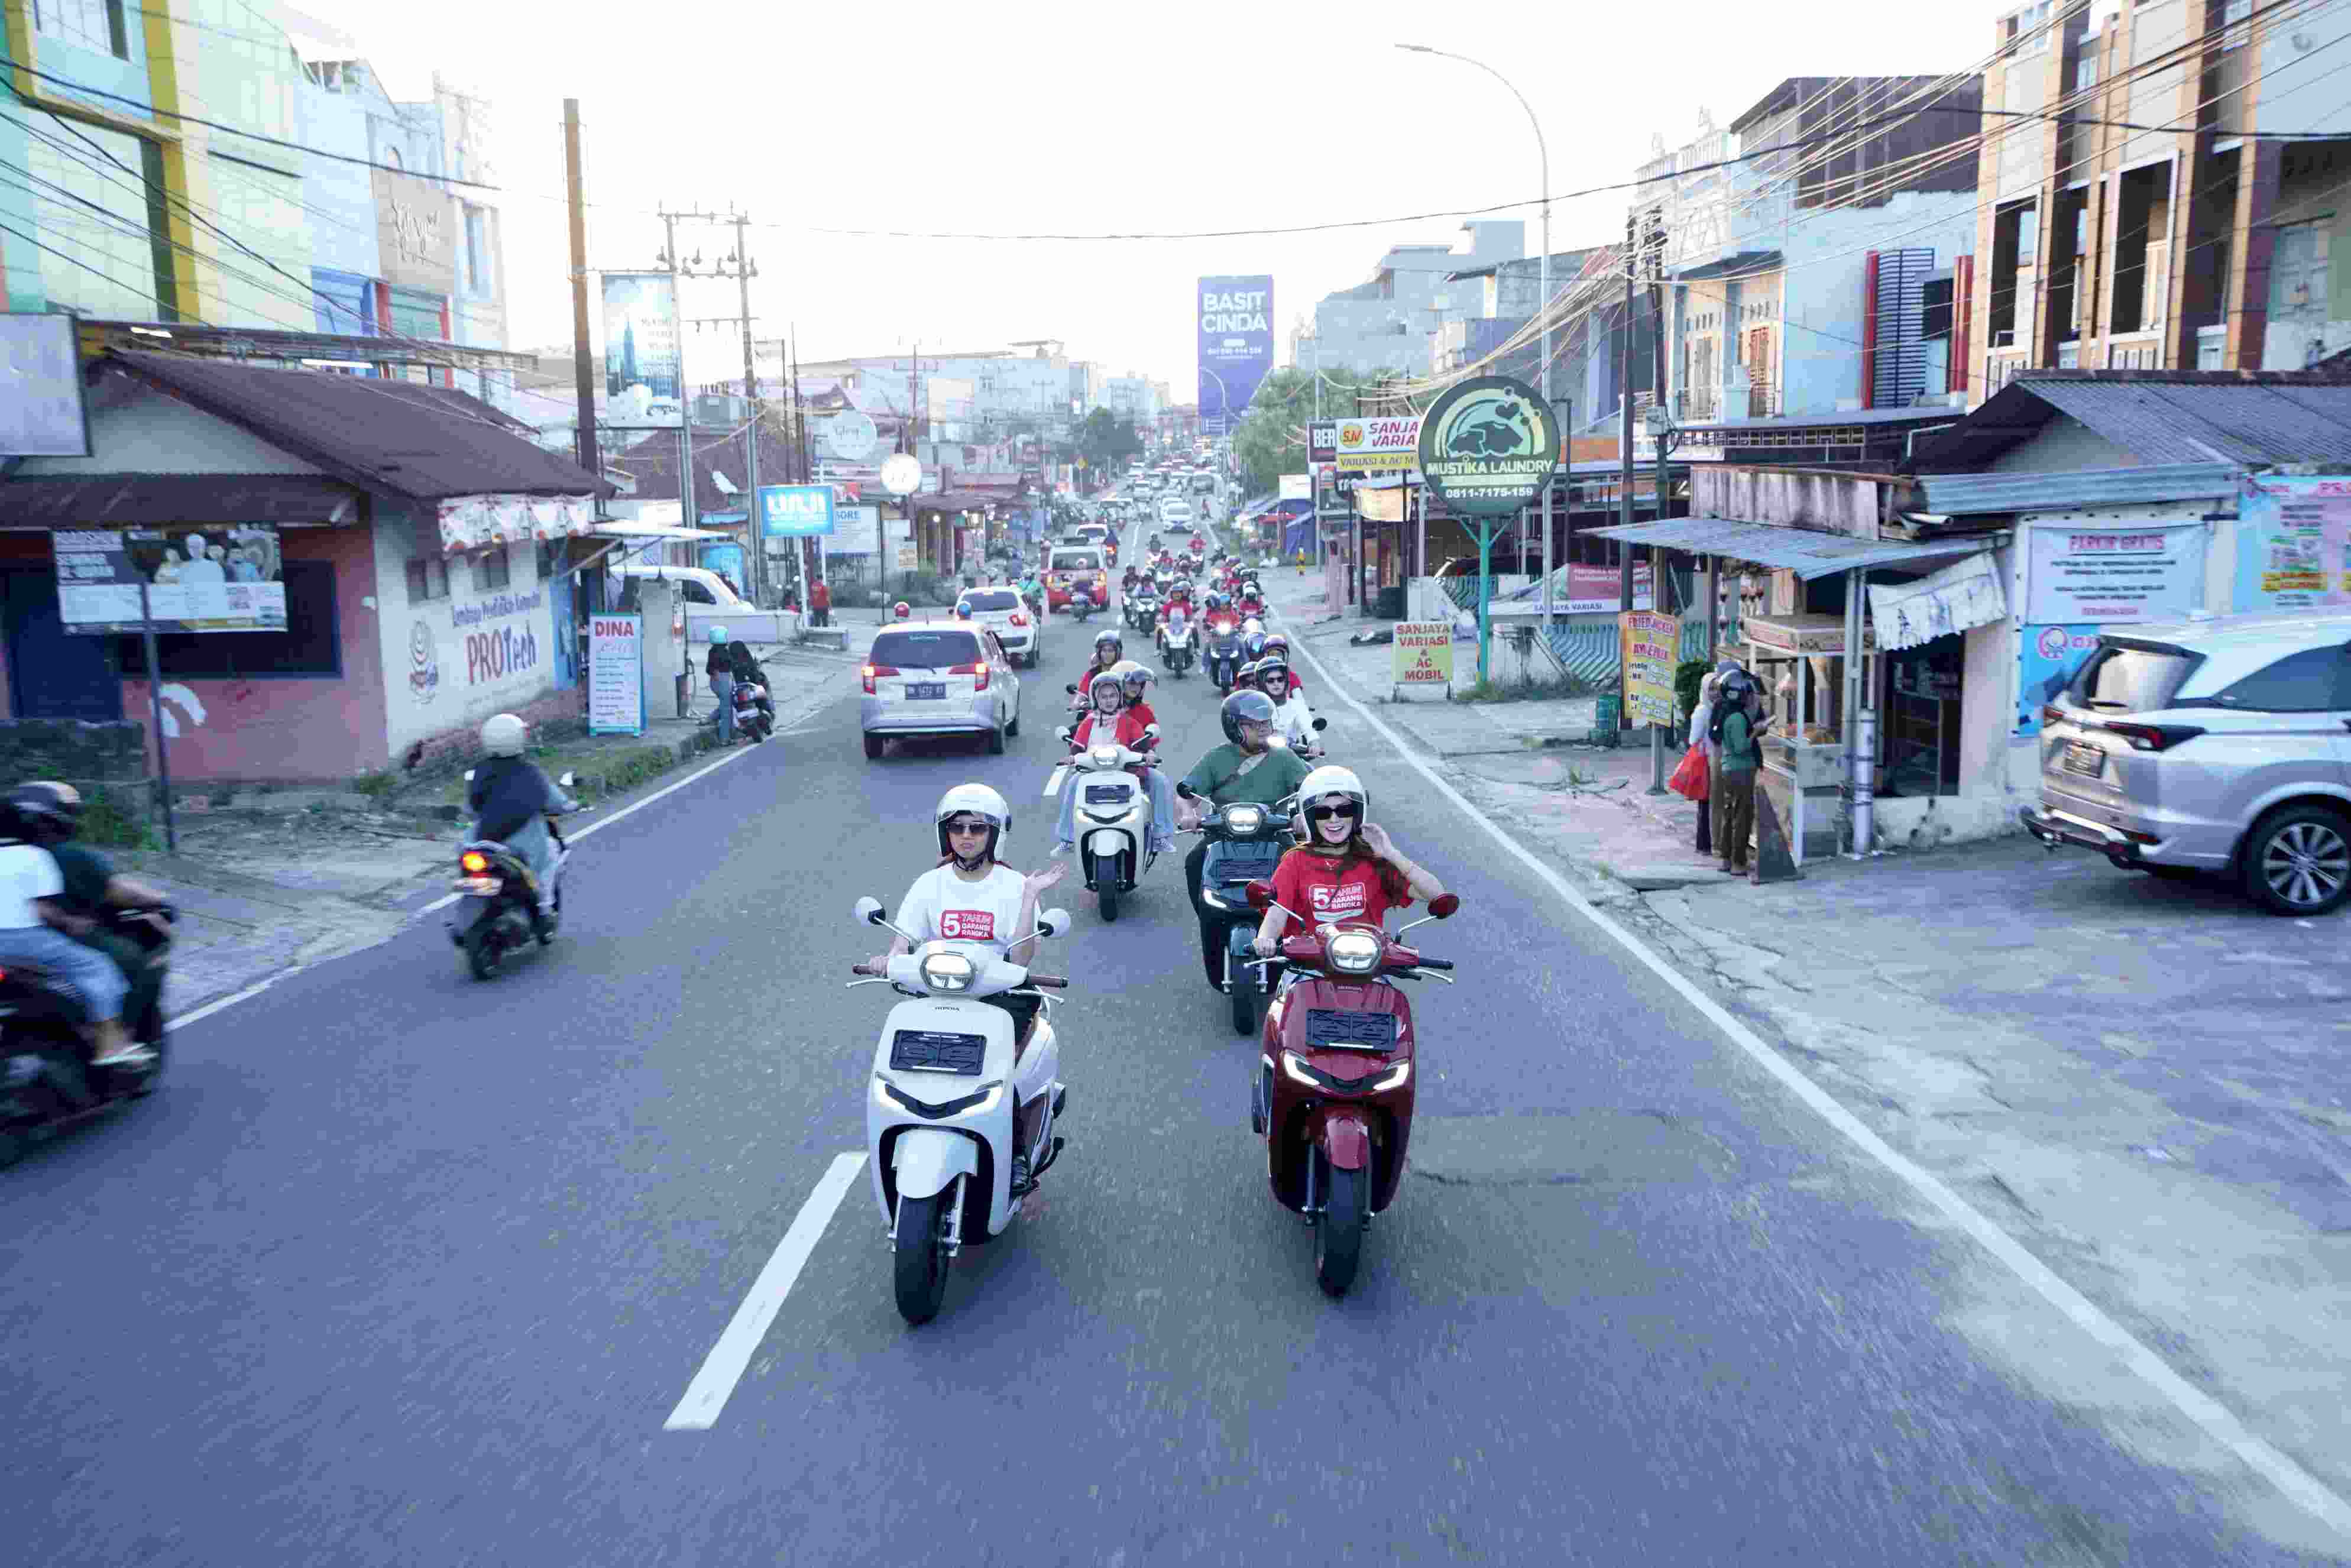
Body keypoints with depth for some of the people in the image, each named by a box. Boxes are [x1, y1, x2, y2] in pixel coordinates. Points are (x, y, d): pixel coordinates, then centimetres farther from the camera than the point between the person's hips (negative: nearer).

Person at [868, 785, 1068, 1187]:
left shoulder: (1014, 886, 2)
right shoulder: (930, 885, 9)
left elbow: (1021, 958, -9)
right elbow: (903, 940, 1)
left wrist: (1030, 896, -15)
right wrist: (889, 959, -21)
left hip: (998, 995, -3)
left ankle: (1019, 1152, -8)